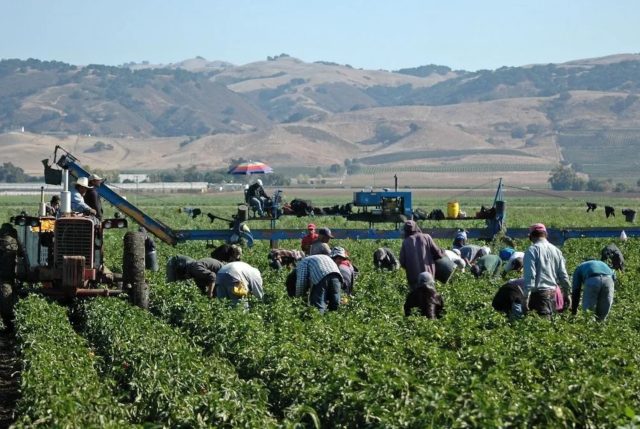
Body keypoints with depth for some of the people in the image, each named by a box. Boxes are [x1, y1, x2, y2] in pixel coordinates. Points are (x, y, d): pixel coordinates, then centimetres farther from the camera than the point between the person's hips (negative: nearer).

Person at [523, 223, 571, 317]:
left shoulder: (532, 250, -7)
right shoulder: (556, 250, 13)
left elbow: (530, 275, -14)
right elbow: (563, 275, 14)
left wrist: (526, 295, -14)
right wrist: (567, 293, 22)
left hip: (539, 293, -6)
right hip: (553, 292, 7)